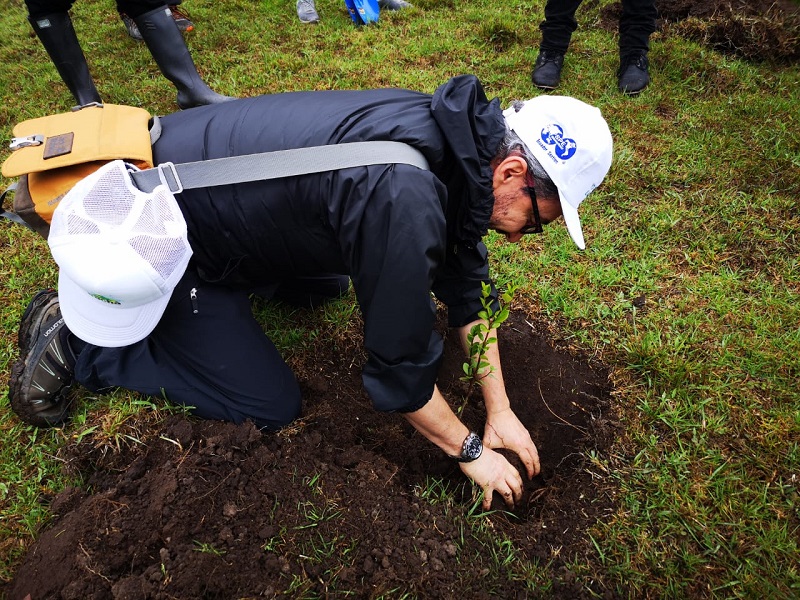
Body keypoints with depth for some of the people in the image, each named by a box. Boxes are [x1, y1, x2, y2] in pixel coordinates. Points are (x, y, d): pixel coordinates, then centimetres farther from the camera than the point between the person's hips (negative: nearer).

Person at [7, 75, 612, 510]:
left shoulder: (453, 137, -5)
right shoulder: (404, 201, -36)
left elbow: (466, 284, 2)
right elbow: (400, 370, -25)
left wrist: (500, 410, 3)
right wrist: (472, 452, -8)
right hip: (169, 234, -8)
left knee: (325, 286, 26)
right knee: (271, 405, 1)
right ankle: (75, 341, 6)